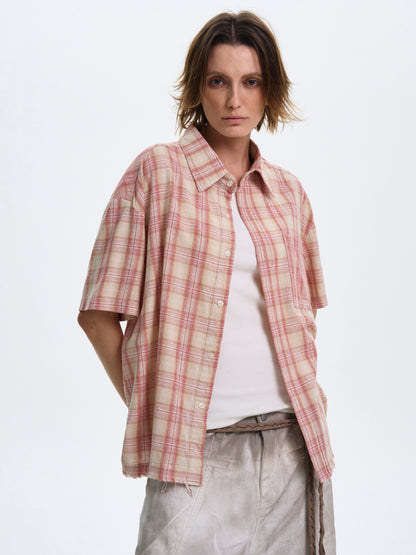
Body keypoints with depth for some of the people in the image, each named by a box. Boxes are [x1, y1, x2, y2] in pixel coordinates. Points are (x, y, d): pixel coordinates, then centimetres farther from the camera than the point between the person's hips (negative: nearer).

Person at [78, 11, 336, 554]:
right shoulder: (157, 173, -3)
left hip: (292, 439, 4)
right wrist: (151, 407, -4)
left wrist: (306, 386, 10)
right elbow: (100, 313, -3)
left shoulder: (287, 191, 10)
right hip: (197, 445, -4)